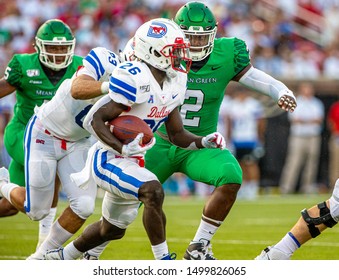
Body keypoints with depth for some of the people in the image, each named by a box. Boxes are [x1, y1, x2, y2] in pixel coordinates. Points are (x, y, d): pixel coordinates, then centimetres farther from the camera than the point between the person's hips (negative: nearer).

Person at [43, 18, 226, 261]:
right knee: (153, 191, -32)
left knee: (112, 230, 21)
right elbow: (96, 119, -23)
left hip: (131, 162, 9)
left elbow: (177, 135, 10)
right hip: (108, 158, -9)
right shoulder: (135, 79, -23)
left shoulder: (174, 84, 3)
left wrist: (204, 142, -9)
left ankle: (59, 258, 43)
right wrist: (123, 148, -35)